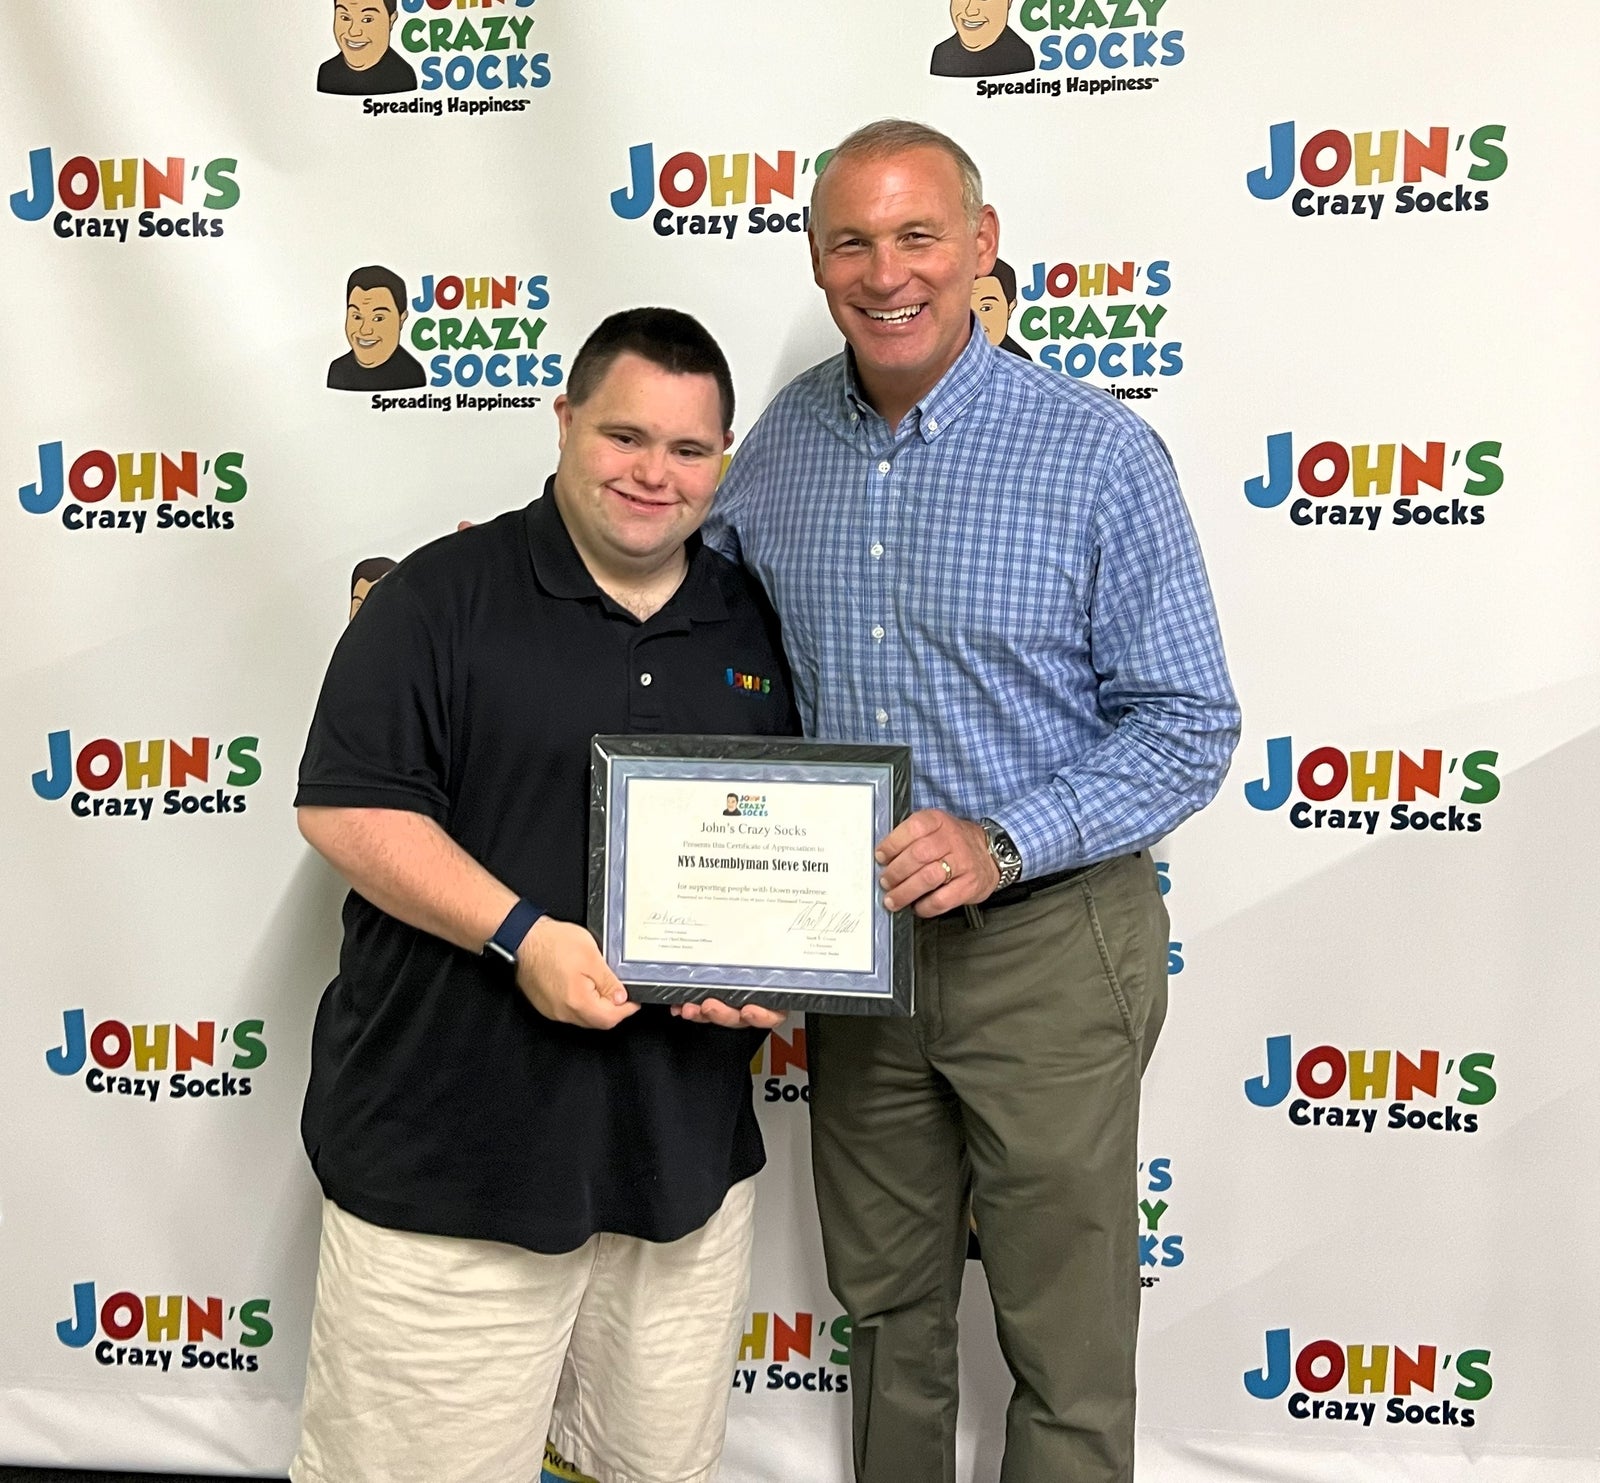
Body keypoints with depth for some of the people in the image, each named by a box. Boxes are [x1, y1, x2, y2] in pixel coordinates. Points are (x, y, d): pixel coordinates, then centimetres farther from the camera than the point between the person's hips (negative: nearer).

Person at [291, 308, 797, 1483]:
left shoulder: (756, 626, 10)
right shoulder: (446, 595, -5)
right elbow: (346, 805, -11)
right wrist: (522, 935, -21)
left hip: (687, 1150, 5)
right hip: (454, 1142, -4)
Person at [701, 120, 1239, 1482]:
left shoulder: (1100, 453, -12)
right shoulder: (781, 445, 2)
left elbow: (1190, 725, -11)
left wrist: (1002, 843, -23)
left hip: (1048, 944, -4)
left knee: (1066, 1345, 10)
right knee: (886, 1307, 22)